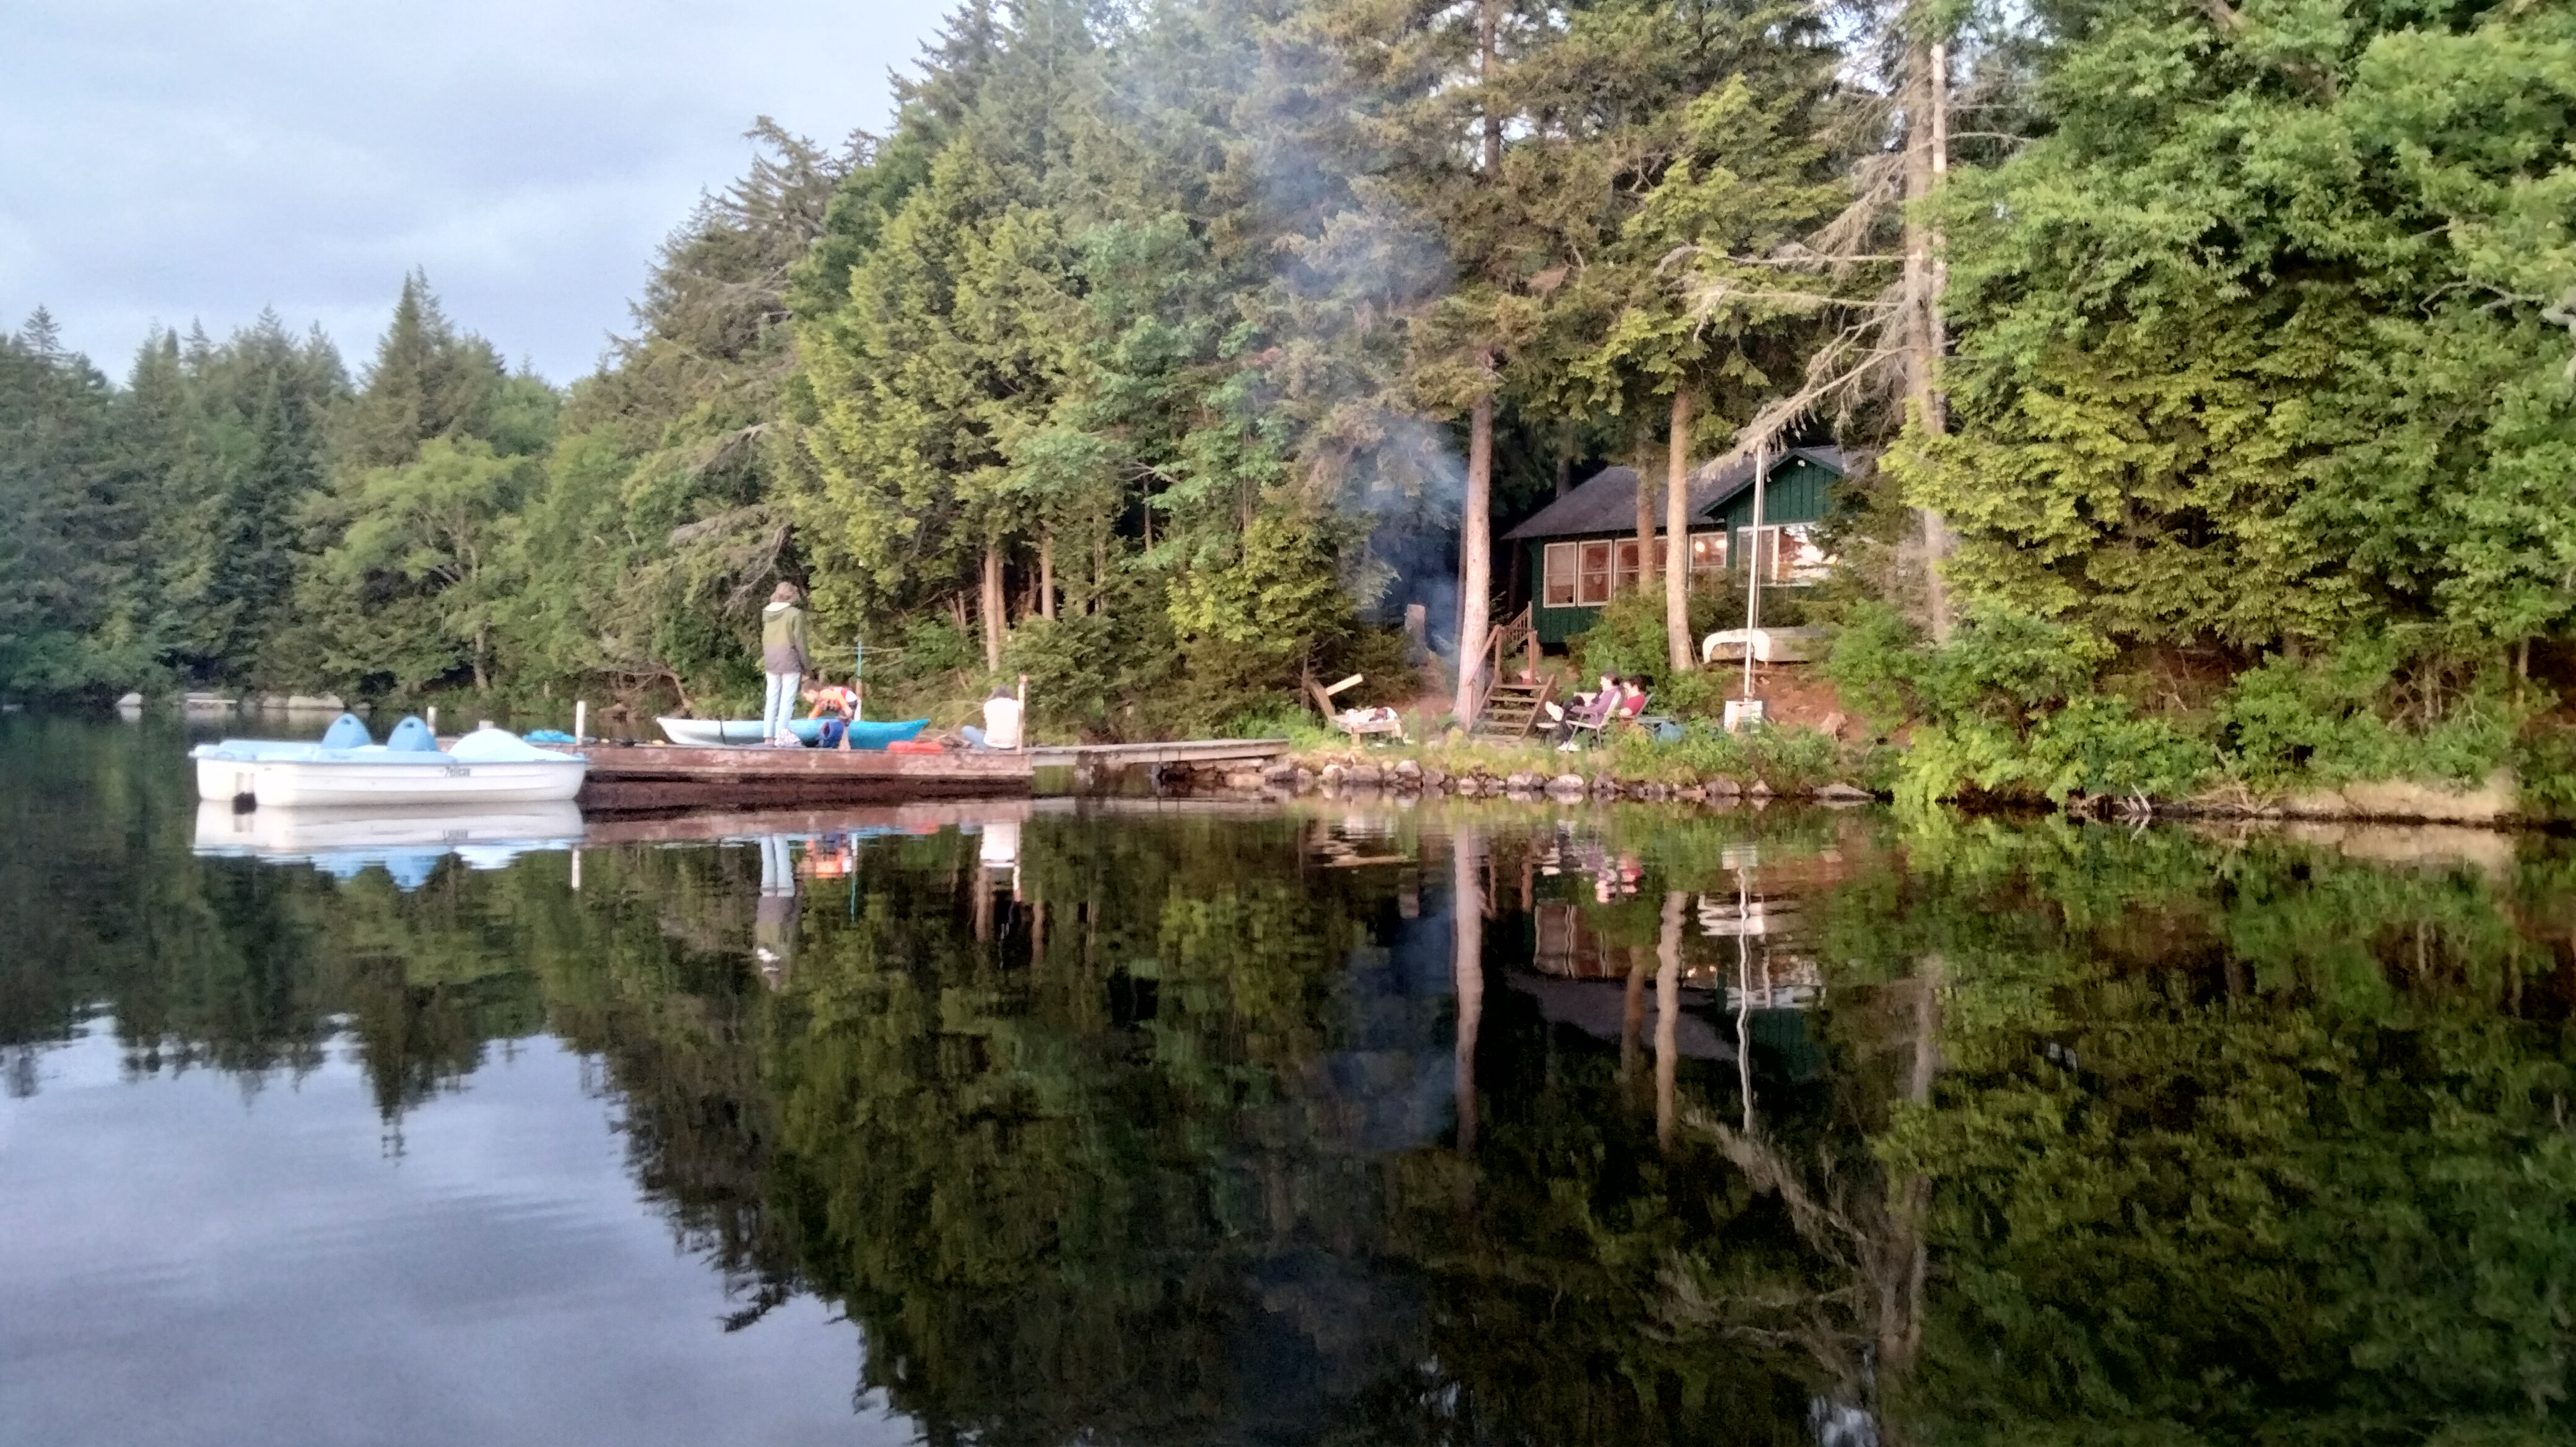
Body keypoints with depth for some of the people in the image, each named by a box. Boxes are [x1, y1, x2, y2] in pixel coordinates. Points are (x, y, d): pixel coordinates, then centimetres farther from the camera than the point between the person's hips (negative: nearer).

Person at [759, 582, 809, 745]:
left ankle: (768, 736, 9)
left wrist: (765, 660, 17)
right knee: (787, 700, -2)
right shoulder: (795, 614, -10)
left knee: (771, 699, 10)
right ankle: (780, 737, -7)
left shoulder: (767, 612, 5)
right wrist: (805, 667, -4)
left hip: (771, 660, 5)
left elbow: (764, 639, 9)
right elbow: (799, 642, -9)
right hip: (789, 659, -5)